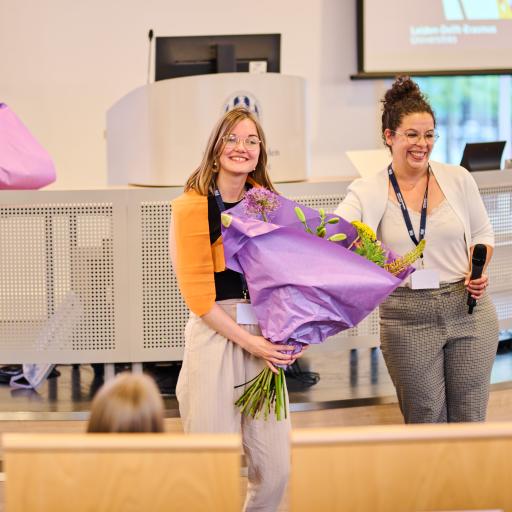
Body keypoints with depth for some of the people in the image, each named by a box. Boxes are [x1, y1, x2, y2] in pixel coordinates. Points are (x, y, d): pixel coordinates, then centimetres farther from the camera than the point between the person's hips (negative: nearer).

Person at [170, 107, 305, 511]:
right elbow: (198, 295, -9)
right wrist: (249, 342, -14)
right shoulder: (192, 207, -6)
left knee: (276, 469, 3)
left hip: (264, 340, 6)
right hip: (216, 338, -5)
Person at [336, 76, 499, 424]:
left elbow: (483, 233, 13)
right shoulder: (368, 192, -2)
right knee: (425, 423, 6)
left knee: (470, 420, 6)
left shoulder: (458, 180, 2)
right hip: (407, 319, -1)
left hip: (468, 310, 1)